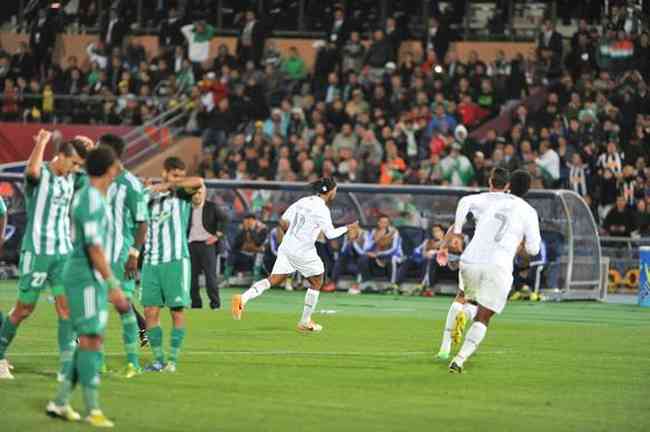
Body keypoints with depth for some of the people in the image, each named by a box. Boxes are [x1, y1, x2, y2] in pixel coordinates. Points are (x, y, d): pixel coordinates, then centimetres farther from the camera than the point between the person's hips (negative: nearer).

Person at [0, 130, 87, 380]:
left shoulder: (70, 179, 10)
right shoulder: (40, 175, -11)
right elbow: (32, 170, -35)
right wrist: (43, 141, -31)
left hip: (63, 252, 5)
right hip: (36, 251, -5)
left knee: (66, 307, -7)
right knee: (25, 308, 4)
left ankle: (67, 368, -9)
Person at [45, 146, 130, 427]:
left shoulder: (91, 197, 14)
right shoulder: (92, 201, -17)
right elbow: (94, 248, -22)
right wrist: (113, 286, -23)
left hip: (92, 278, 10)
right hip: (86, 277, -10)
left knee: (92, 340, 11)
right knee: (90, 339, -10)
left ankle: (60, 402, 14)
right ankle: (93, 410, -10)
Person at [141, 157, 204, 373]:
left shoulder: (182, 193, 3)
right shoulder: (151, 195, 13)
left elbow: (198, 181, -16)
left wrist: (168, 185, -12)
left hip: (176, 260, -3)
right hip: (151, 260, 3)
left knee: (177, 311, -3)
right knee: (150, 311, -1)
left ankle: (173, 360, 0)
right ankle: (158, 359, 6)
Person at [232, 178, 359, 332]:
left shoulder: (303, 201, 8)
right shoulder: (322, 209, -14)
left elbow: (283, 221, 9)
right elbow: (331, 234, -13)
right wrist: (348, 228, 2)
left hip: (287, 247, 6)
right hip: (303, 252, -6)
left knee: (273, 280, 4)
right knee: (317, 283, 15)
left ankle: (243, 298, -17)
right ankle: (305, 322, 19)